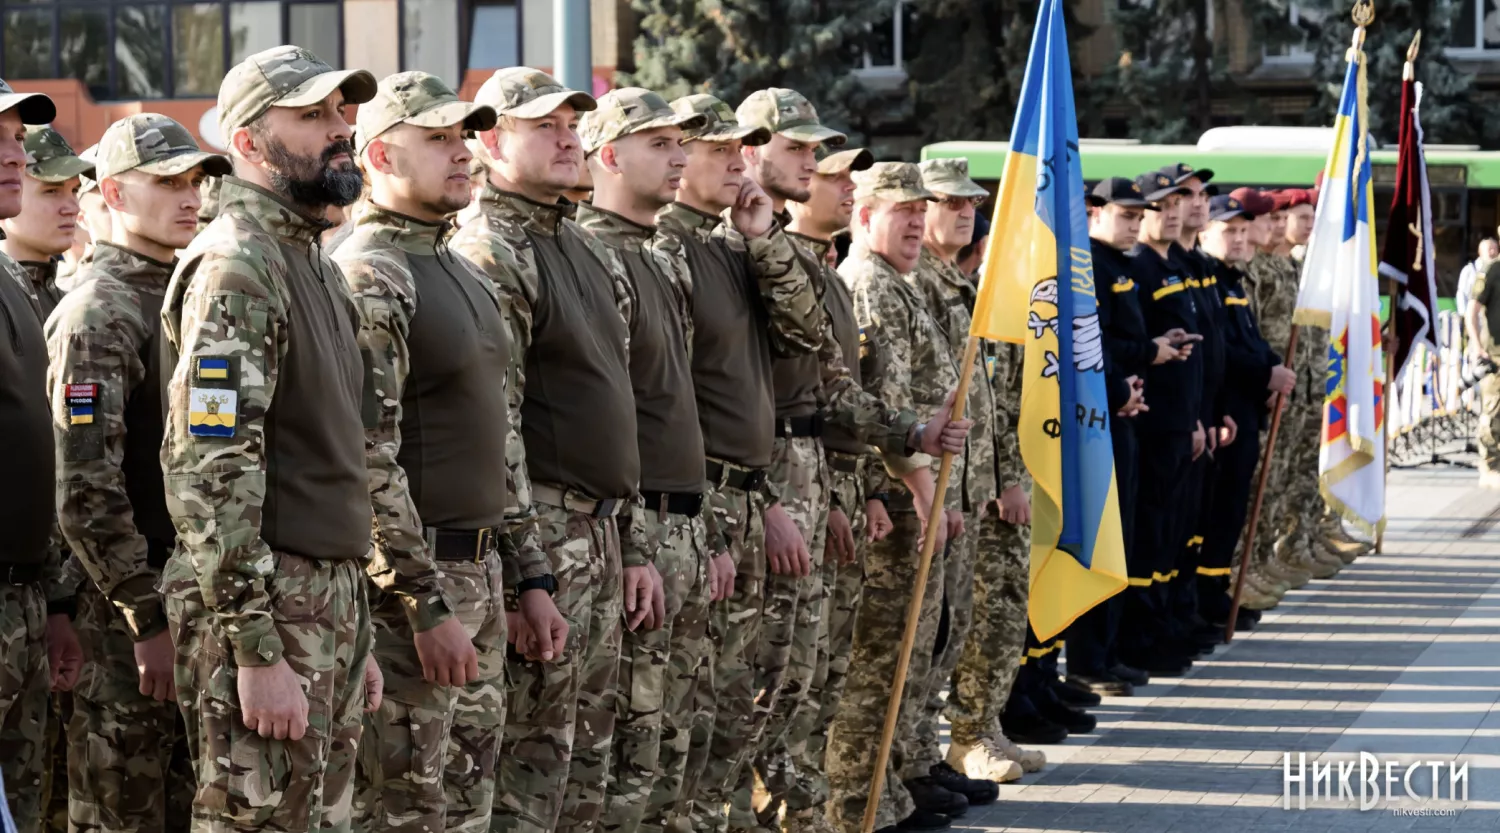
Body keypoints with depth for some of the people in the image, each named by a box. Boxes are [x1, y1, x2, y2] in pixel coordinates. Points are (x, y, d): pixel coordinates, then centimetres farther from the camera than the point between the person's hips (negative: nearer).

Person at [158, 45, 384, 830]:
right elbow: (209, 474, -21)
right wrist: (258, 650, -24)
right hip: (264, 612, -9)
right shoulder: (235, 267, -14)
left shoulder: (312, 261, 17)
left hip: (330, 602, 9)